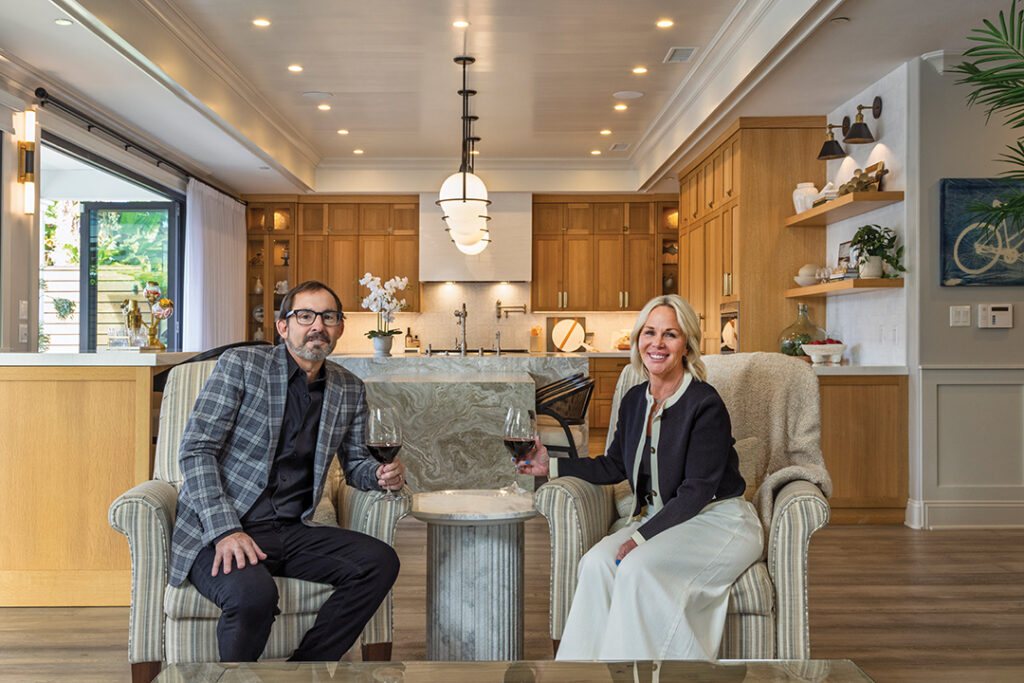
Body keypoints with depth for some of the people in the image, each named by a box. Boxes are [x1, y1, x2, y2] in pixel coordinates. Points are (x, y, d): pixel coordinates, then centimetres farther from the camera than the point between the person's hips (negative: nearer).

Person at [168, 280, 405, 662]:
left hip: (291, 531, 5)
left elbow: (353, 463, 21)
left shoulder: (350, 391, 10)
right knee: (254, 592, -34)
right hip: (215, 532, -4)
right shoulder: (240, 364, -3)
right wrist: (225, 530, -20)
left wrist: (382, 474, -4)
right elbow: (195, 450, -8)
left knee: (381, 562, -17)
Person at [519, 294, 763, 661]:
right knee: (596, 562, -20)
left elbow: (696, 493, -18)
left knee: (639, 568, -30)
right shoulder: (634, 400, 6)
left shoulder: (706, 404, -16)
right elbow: (613, 467, 16)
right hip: (659, 519, 6)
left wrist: (641, 537, -23)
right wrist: (552, 465, 10)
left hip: (718, 522, -6)